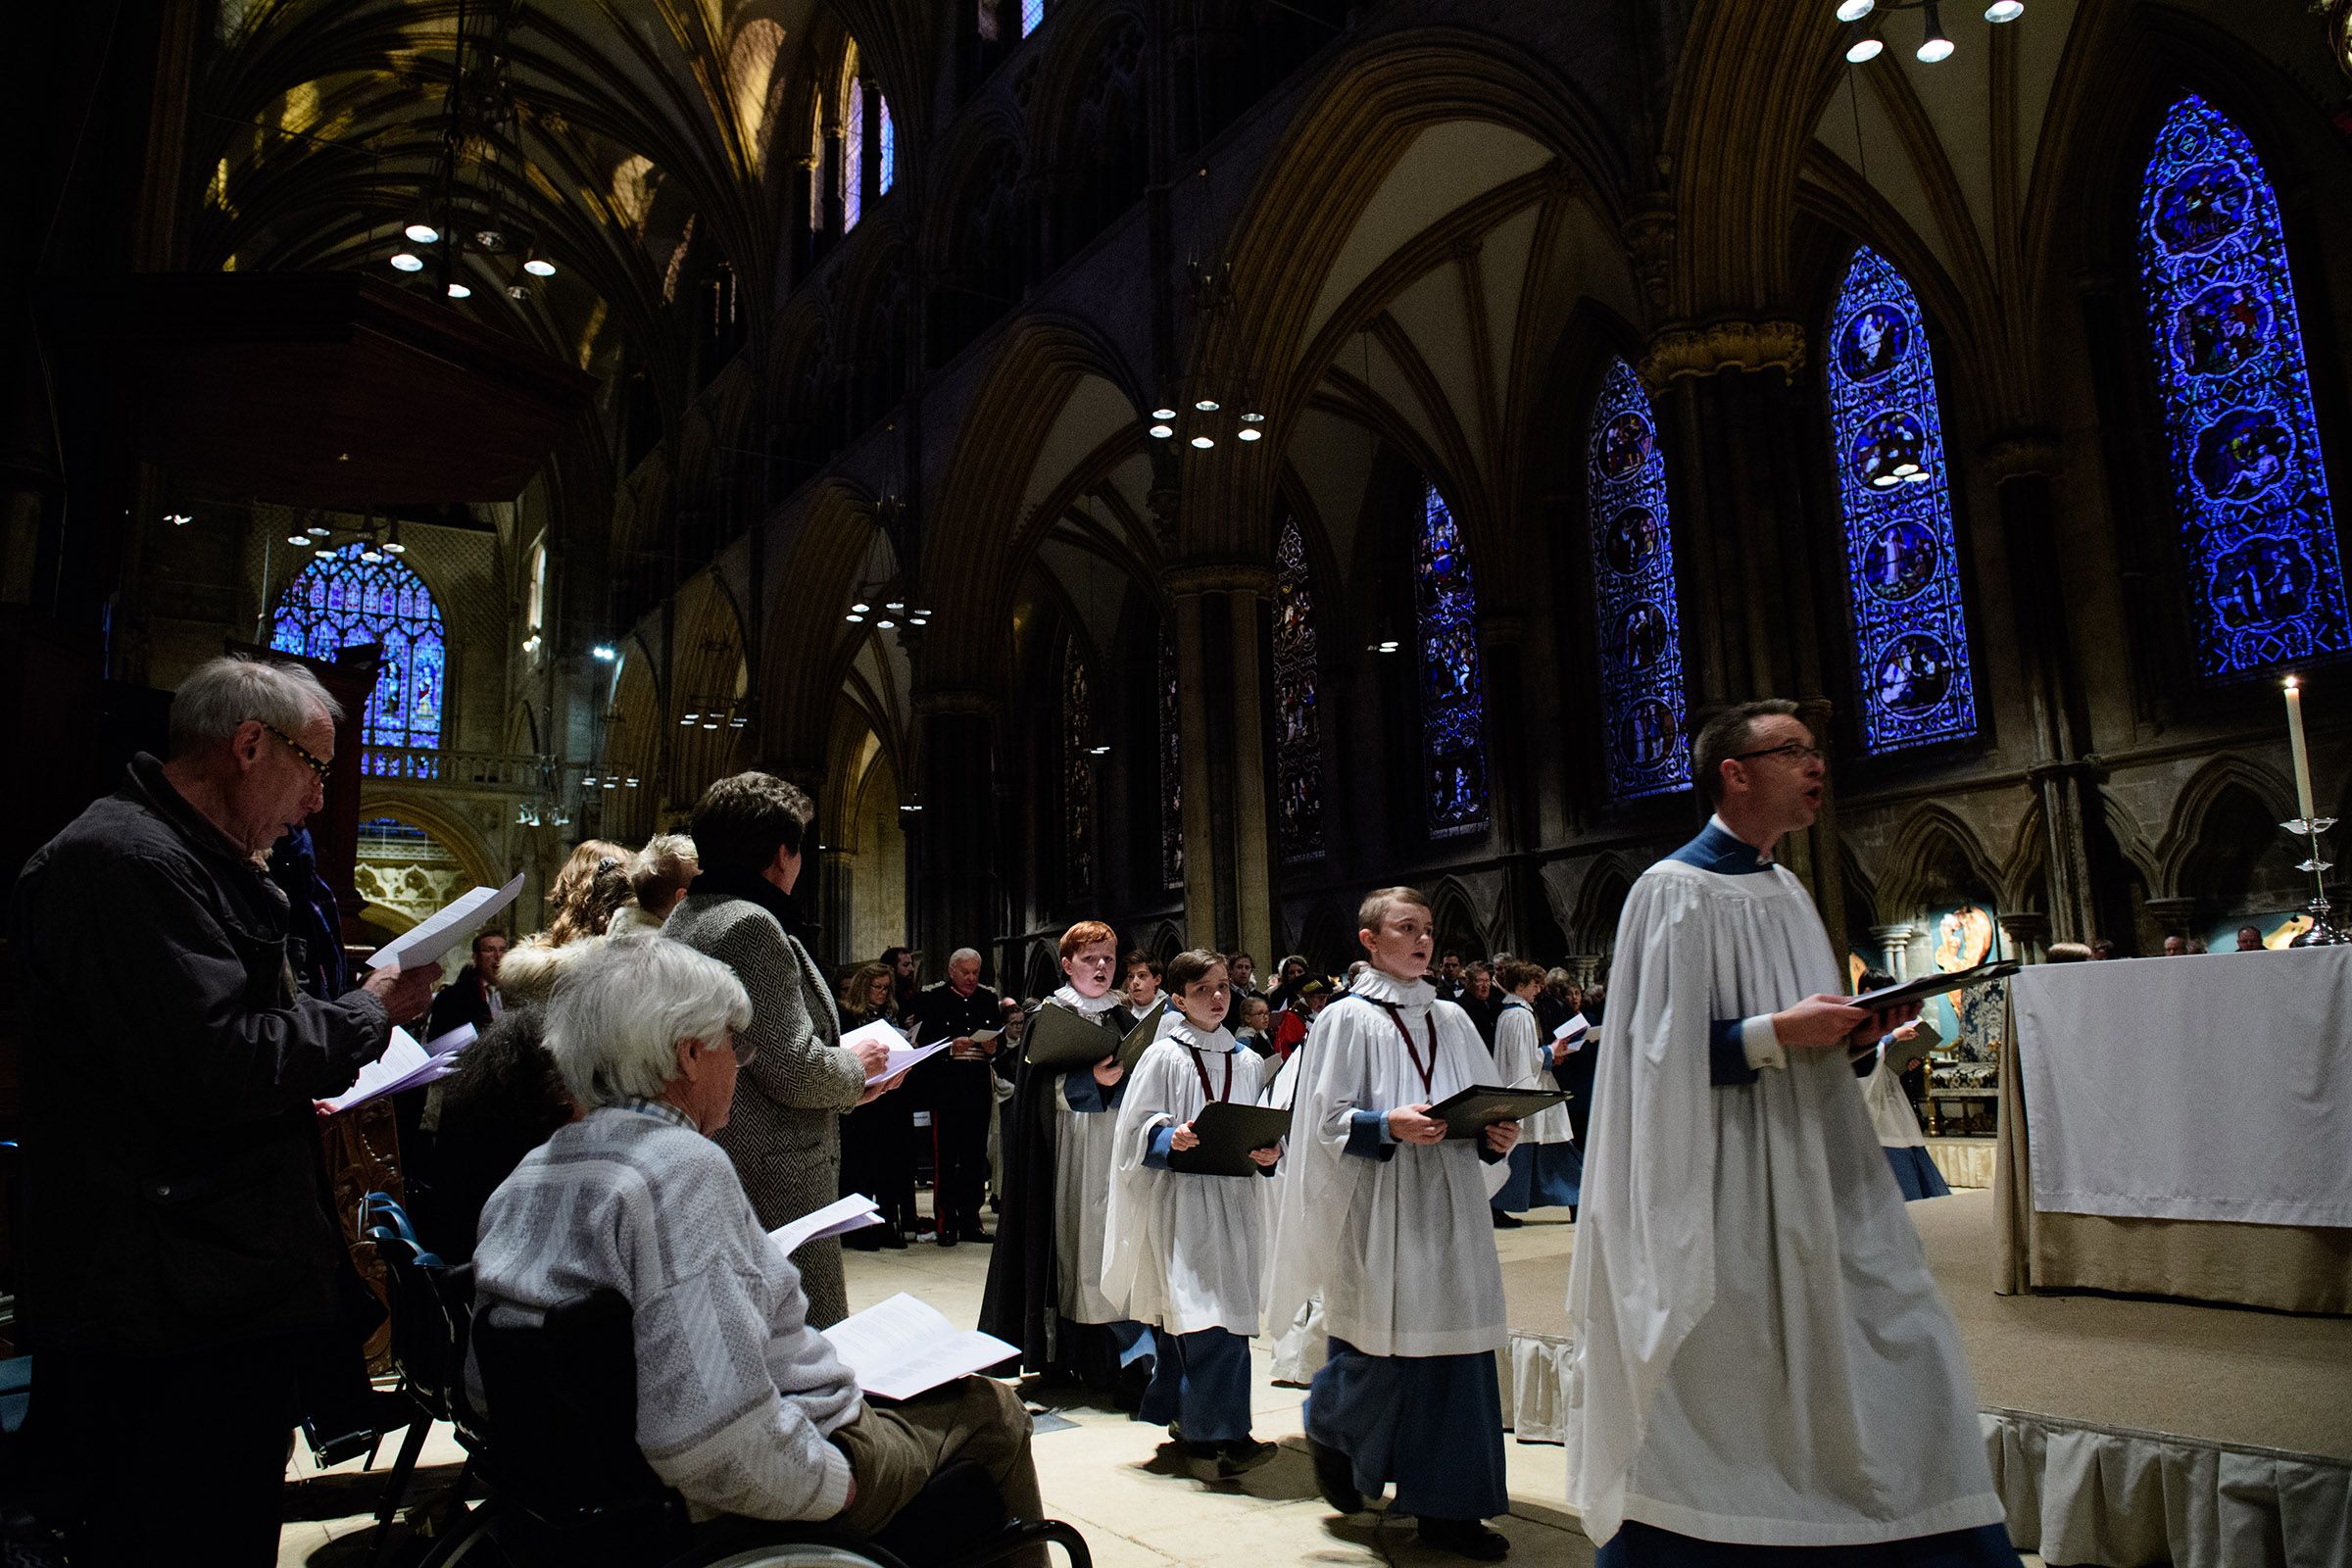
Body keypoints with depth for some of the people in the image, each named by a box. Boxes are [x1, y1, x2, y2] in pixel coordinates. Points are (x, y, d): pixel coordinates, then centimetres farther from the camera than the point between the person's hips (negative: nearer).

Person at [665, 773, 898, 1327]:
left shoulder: (682, 921, 15)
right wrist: (858, 1066, 0)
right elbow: (793, 1068, -19)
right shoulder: (751, 924, -15)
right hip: (775, 1190, -10)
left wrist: (844, 1086, 18)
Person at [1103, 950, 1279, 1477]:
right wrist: (1170, 1139, -23)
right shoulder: (1163, 1056, -2)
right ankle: (1226, 1434, -12)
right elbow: (1138, 1128, -4)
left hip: (1233, 1200, 5)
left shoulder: (1246, 1061, 12)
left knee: (1230, 1311, 8)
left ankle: (1187, 1419, 22)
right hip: (1179, 1200, -5)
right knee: (1203, 1317, -13)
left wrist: (1269, 1153, -5)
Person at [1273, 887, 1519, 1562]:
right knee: (1378, 1349, -1)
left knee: (1453, 1348, 4)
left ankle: (1447, 1507, 15)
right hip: (1379, 1209, -5)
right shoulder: (1347, 1018, -3)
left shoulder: (1451, 1019, 12)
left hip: (1450, 1206, 5)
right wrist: (1387, 1126, -23)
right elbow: (1326, 1118, -8)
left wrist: (1496, 1136, -5)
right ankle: (1332, 1430, 31)